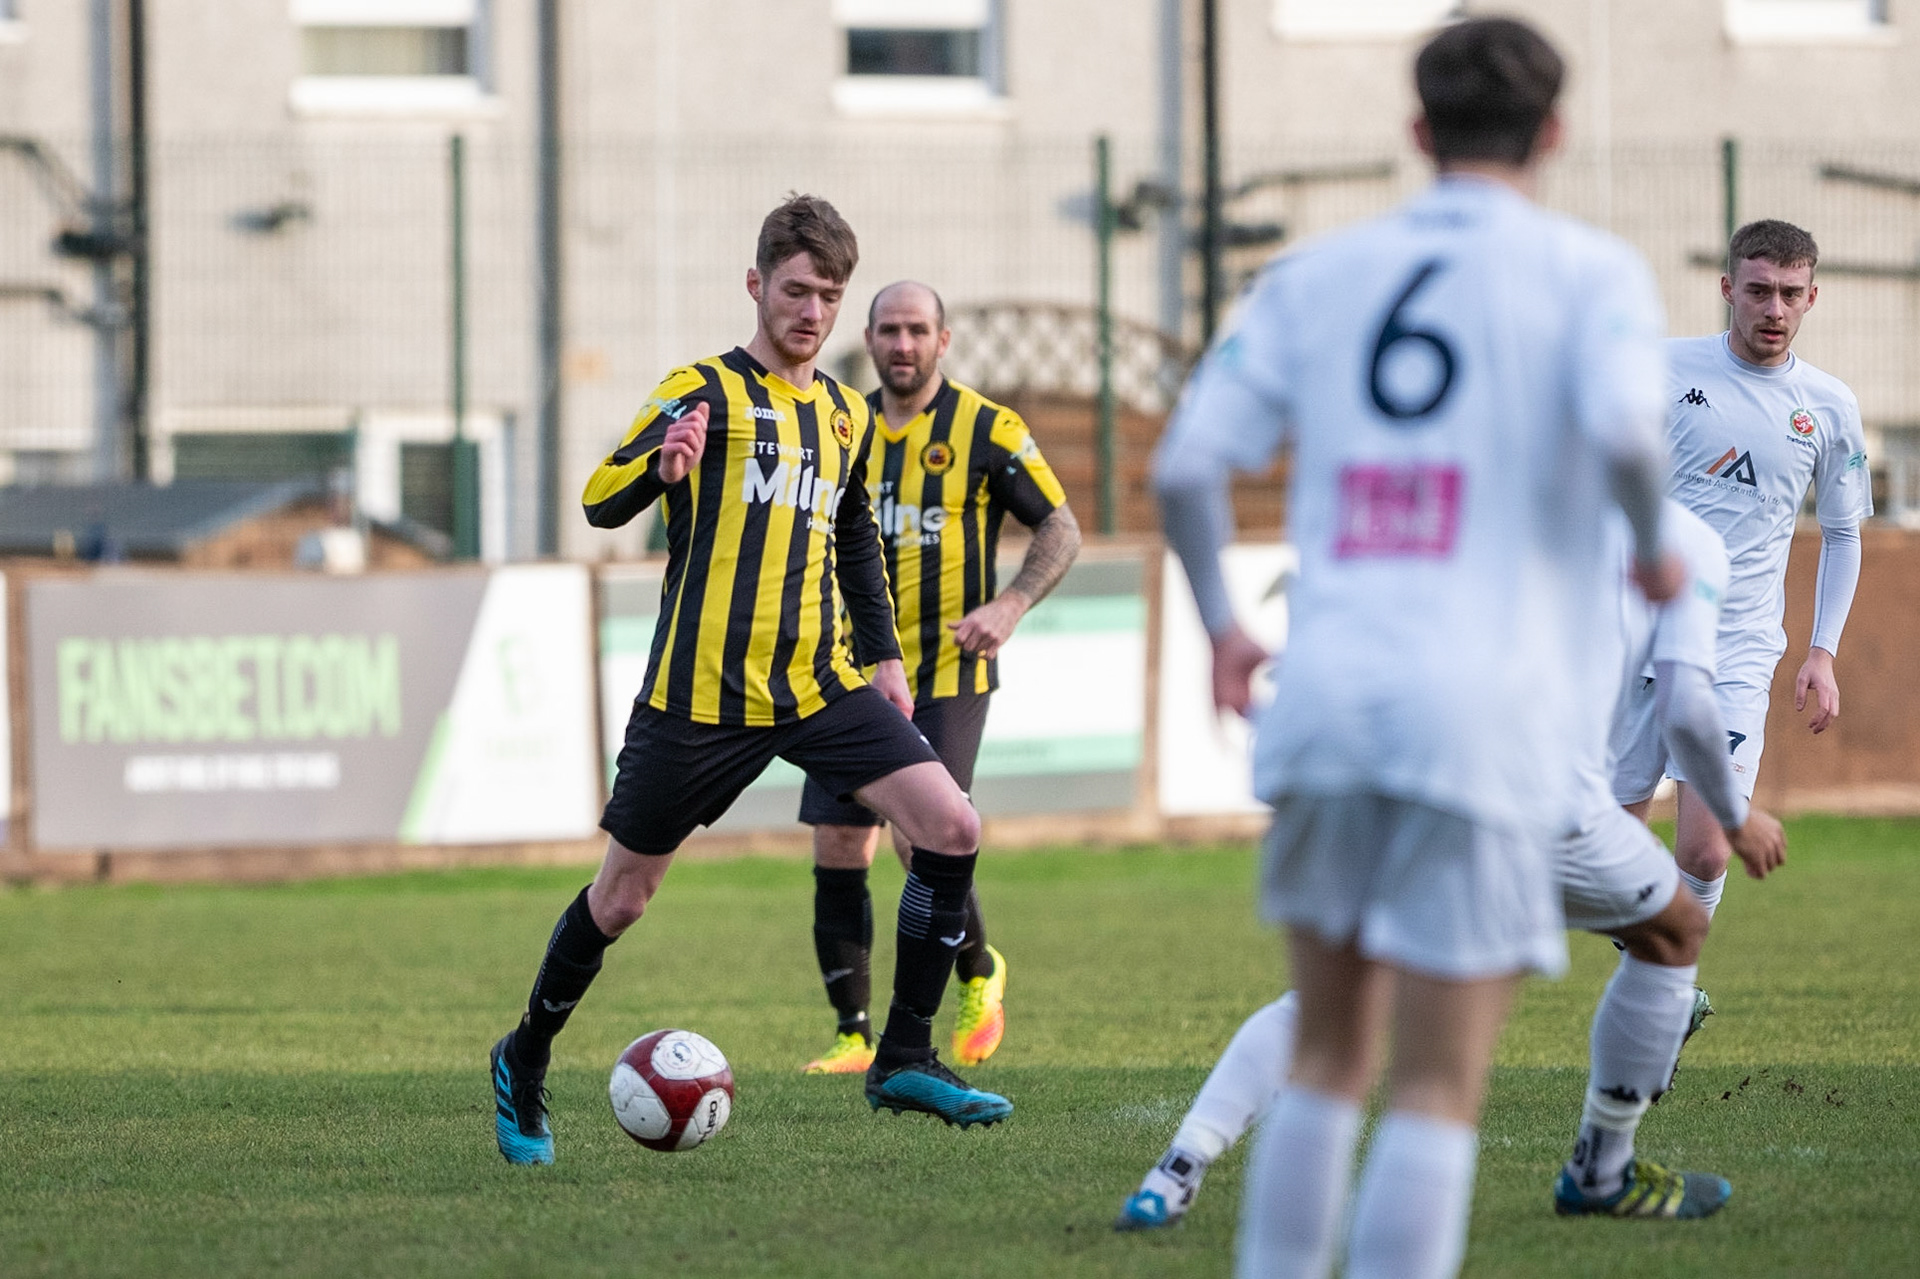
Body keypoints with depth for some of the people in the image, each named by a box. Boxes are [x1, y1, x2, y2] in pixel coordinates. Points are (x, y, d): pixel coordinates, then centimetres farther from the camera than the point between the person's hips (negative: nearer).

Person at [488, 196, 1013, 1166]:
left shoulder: (846, 415, 15)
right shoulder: (707, 392, -3)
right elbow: (599, 502, -12)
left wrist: (882, 654, 22)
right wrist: (660, 466, -32)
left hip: (819, 687, 5)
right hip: (700, 693, -5)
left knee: (952, 830, -13)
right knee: (623, 896, 4)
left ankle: (905, 1058, -5)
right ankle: (524, 1065, 28)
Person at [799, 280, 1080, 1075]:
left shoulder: (987, 430, -4)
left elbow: (1060, 530, -1)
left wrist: (1009, 606, -15)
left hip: (946, 678, -4)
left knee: (923, 844, -13)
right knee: (837, 852, -1)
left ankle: (979, 973, 16)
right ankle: (854, 1034, 8)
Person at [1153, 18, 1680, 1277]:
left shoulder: (1318, 276, 13)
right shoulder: (1589, 273, 2)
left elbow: (1188, 465, 6)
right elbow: (1623, 428, -17)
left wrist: (1221, 627, 21)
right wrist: (1654, 547, 3)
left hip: (1326, 699, 4)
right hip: (1483, 721, -4)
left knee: (1330, 1055, 18)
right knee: (1439, 1092, -1)